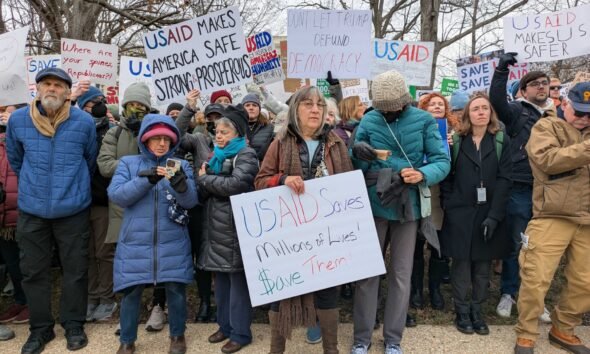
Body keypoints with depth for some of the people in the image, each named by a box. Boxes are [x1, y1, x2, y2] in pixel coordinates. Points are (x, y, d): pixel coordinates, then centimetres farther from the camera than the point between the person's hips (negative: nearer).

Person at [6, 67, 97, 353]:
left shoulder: (85, 122, -6)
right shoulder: (18, 120, -2)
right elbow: (14, 159, 15)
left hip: (73, 209, -1)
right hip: (32, 209, 2)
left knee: (75, 269, 7)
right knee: (34, 271, 10)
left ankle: (74, 324, 24)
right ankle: (40, 327, 26)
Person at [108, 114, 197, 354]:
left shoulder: (181, 166, 5)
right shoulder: (128, 163, 4)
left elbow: (190, 201, -7)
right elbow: (116, 195, -9)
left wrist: (179, 182, -28)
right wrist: (147, 179, -22)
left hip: (173, 243, 0)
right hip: (136, 242, 0)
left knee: (175, 289, 5)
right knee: (131, 292, 6)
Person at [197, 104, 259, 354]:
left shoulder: (246, 155, -7)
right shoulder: (218, 155, 16)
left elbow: (236, 184, -23)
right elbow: (203, 193, 16)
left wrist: (205, 178, -11)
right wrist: (203, 179, -7)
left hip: (235, 226, -8)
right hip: (216, 226, 8)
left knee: (237, 280, 0)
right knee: (221, 278, 15)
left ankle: (240, 333, 11)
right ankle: (225, 325, 28)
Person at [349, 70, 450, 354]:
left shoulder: (423, 121, -4)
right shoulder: (369, 120, -1)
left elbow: (443, 161, -7)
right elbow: (355, 167, -1)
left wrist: (423, 174, -27)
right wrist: (358, 154, -24)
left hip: (408, 205, 0)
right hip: (373, 204, 0)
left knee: (401, 274, 10)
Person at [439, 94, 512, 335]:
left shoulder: (501, 141, 4)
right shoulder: (456, 141, 4)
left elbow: (504, 179, -4)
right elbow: (446, 176, 1)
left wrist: (494, 215, -13)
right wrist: (448, 206, -10)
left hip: (489, 213, 1)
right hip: (460, 212, -1)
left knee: (483, 266, 8)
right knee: (461, 264, 4)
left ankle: (477, 311, 21)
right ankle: (462, 312, 16)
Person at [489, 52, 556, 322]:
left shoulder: (557, 114, 15)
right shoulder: (517, 110, 0)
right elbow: (496, 101, -20)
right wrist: (501, 70, -27)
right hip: (520, 188, -4)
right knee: (515, 244, 5)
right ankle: (508, 294, 21)